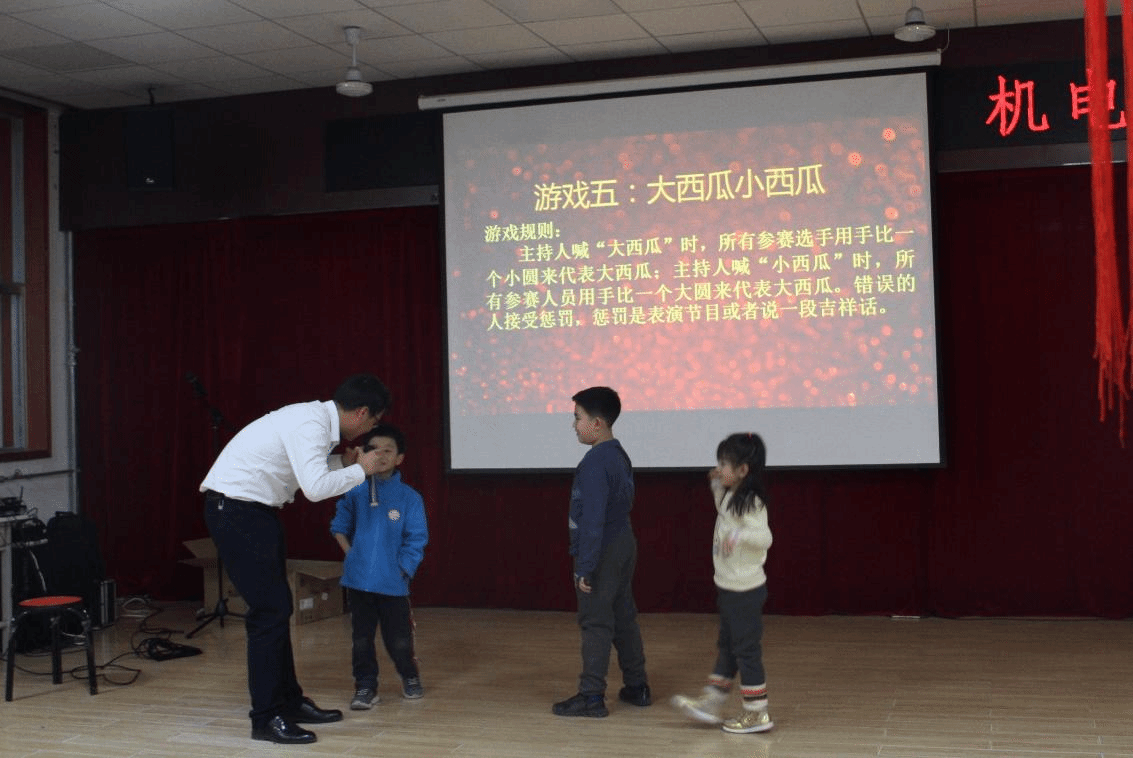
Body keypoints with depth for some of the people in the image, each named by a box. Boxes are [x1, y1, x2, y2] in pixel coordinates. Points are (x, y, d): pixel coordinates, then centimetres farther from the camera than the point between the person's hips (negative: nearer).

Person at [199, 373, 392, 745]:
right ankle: (267, 717, 1)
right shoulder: (311, 425, -20)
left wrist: (342, 462, 10)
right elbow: (315, 488, -29)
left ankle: (290, 701, 24)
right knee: (269, 610, -8)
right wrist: (360, 470, -15)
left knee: (279, 607, 14)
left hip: (255, 508, 10)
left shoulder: (316, 418, 9)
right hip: (235, 508, -10)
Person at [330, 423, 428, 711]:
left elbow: (416, 539, -4)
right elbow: (340, 525, 14)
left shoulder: (409, 498, -6)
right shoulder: (356, 493, 1)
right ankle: (365, 687, 21)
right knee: (361, 638, 8)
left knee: (399, 640, 6)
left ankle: (410, 678, 30)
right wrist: (351, 555, 4)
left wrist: (402, 569, -9)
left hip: (392, 583, -2)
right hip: (359, 580, 2)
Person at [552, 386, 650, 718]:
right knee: (624, 618, 15)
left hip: (603, 553, -9)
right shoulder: (619, 455, 9)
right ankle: (637, 687, 23)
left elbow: (593, 520, -23)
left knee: (595, 624, -3)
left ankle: (591, 697, 2)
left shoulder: (594, 464, -20)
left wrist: (585, 566, -20)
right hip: (624, 545, 9)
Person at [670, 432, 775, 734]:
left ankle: (757, 713, 9)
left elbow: (765, 537, -31)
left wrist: (740, 535, -47)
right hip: (729, 586, 10)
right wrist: (718, 486, 17)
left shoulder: (751, 502, -21)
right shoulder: (733, 497, 8)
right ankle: (711, 703, 27)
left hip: (745, 589, -10)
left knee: (746, 648, -1)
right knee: (726, 648, 18)